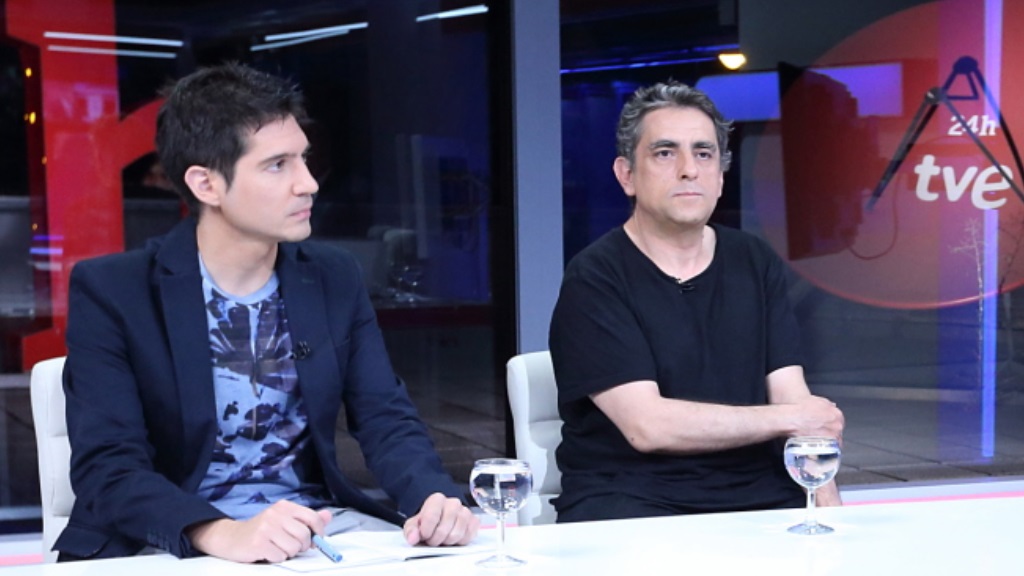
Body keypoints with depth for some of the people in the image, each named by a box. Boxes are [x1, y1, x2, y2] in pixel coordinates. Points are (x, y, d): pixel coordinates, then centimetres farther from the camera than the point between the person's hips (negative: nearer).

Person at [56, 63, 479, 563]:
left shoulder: (335, 280, 5)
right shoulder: (111, 291, -9)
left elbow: (386, 419, 1)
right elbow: (107, 468, -17)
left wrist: (437, 500, -21)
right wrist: (222, 534, -35)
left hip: (321, 527, 4)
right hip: (179, 544, -4)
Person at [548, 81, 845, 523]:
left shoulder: (757, 265, 12)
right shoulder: (594, 279, -5)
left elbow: (795, 399, 5)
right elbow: (647, 427, -14)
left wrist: (825, 498, -13)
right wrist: (789, 419, -5)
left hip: (756, 493, 5)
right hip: (630, 498, -5)